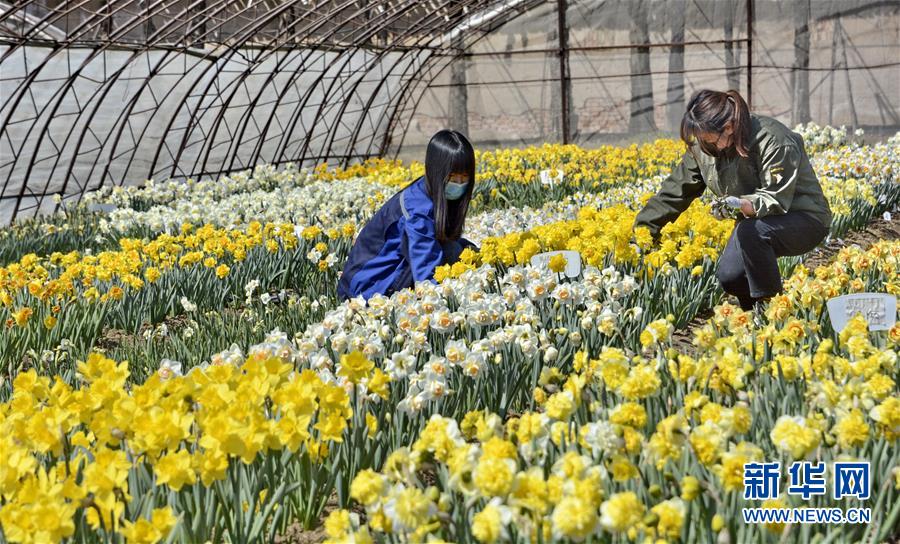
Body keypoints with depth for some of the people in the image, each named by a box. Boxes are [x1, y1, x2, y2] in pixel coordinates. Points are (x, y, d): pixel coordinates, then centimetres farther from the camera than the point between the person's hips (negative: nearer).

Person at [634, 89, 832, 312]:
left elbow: (776, 200, -28)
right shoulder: (704, 147, -6)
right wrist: (643, 227, -6)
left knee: (751, 232, -36)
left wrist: (741, 205, -48)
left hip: (805, 218, -7)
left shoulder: (775, 143, -28)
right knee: (728, 277, -17)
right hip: (755, 221, 7)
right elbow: (676, 190, -1)